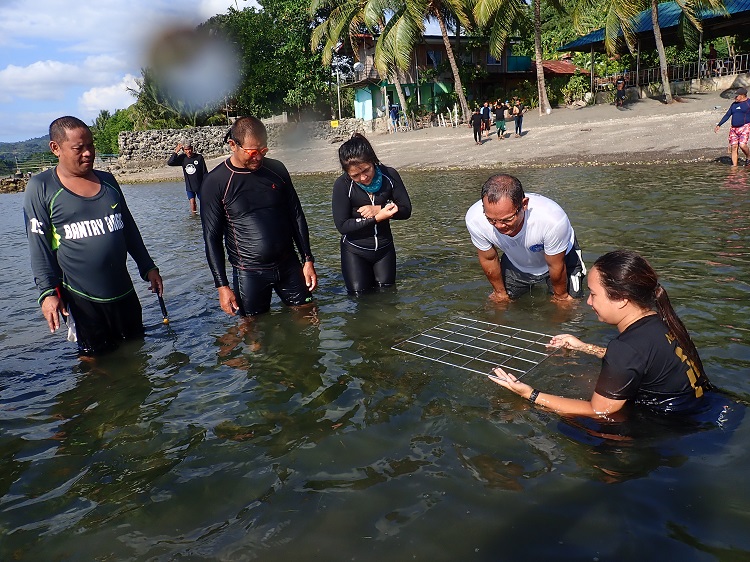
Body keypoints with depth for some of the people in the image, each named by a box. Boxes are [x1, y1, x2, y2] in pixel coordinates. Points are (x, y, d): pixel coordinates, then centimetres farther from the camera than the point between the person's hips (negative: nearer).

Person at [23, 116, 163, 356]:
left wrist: (148, 267, 14)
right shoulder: (41, 187, -4)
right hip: (80, 298, -4)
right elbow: (39, 246, -6)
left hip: (124, 291, 4)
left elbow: (129, 229, 15)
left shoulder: (108, 180, 9)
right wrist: (48, 292, -12)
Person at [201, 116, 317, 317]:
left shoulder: (277, 169, 2)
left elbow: (297, 217, 8)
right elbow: (212, 237, -6)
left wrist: (308, 260, 5)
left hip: (289, 265, 3)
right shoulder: (215, 182, -9)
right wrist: (222, 285, -9)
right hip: (249, 273, -3)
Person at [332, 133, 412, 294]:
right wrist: (376, 218, -28)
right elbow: (342, 225, -19)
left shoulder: (389, 175, -13)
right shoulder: (342, 185, -19)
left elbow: (406, 210, -8)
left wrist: (379, 209, -24)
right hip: (355, 251, -2)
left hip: (384, 247, 3)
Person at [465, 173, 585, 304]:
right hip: (516, 263, 3)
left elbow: (556, 266, -23)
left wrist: (561, 296, -4)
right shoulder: (474, 220, -35)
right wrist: (500, 292, 3)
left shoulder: (552, 220, -44)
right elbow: (488, 259, -13)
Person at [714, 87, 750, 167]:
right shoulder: (734, 104, 16)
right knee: (734, 147, -1)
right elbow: (727, 115, 18)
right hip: (733, 128, 5)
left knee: (742, 145, -21)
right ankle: (734, 166, 3)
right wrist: (718, 125, 12)